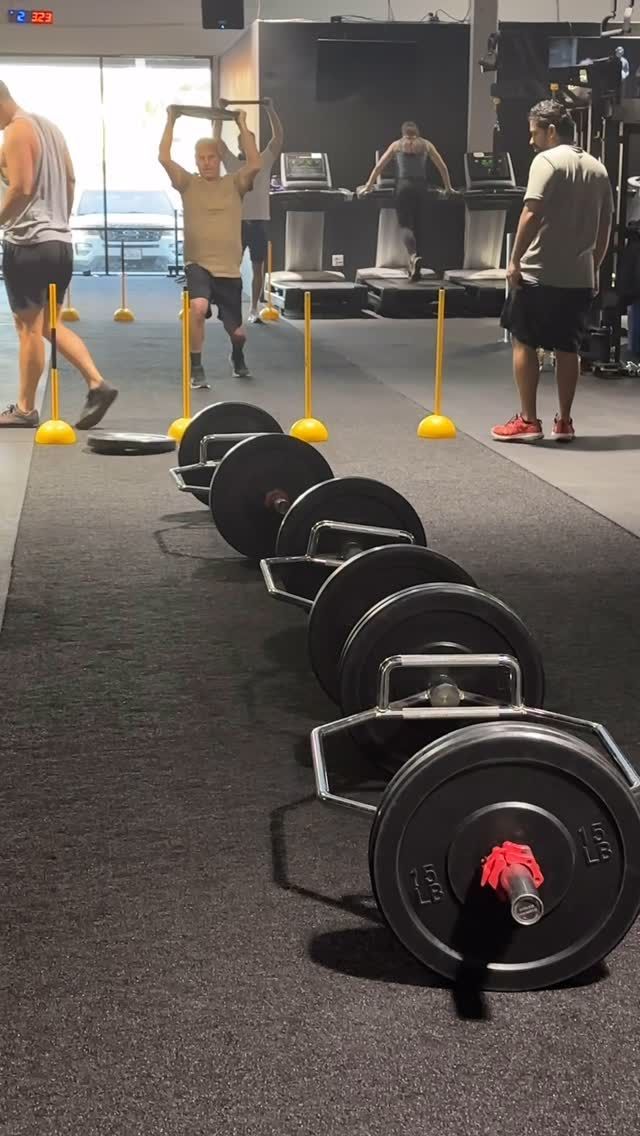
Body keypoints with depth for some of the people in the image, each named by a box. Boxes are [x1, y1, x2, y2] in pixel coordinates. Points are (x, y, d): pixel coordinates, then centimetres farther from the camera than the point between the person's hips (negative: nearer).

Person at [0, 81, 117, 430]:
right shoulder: (48, 126, 16)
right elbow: (70, 180, 20)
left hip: (29, 243, -9)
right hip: (60, 241, 9)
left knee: (29, 326, -1)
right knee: (50, 325, 14)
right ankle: (97, 384, 1)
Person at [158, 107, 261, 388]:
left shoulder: (234, 184, 6)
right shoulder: (188, 183, 5)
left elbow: (255, 164, -12)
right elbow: (164, 158, -7)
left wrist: (242, 125, -6)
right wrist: (171, 120, -3)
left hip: (229, 269, 2)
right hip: (198, 265, -2)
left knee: (236, 332, 9)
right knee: (198, 307, -34)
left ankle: (237, 358, 49)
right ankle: (196, 369, -15)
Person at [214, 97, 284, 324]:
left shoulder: (265, 161, 7)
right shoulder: (232, 163, 5)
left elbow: (279, 137, -1)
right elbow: (217, 139, -3)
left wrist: (270, 109, -6)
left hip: (260, 221, 1)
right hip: (237, 221, -1)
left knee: (258, 268, 4)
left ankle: (254, 310, 11)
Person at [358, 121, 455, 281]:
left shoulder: (397, 145, 14)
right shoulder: (426, 145, 15)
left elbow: (379, 167, 13)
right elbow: (442, 167, 15)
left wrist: (368, 187, 20)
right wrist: (448, 188, 25)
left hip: (403, 186, -1)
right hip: (421, 186, 2)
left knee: (405, 224, -3)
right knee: (417, 226, 11)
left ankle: (414, 256, -32)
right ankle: (414, 268, 10)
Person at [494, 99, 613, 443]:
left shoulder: (547, 161, -9)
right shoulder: (598, 168, 12)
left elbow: (532, 214, -18)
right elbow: (605, 227, 15)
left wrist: (515, 260, -13)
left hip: (540, 274, -6)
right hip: (580, 277, 6)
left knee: (524, 343, 4)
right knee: (567, 348, 11)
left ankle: (528, 420, 3)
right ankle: (564, 421, 14)